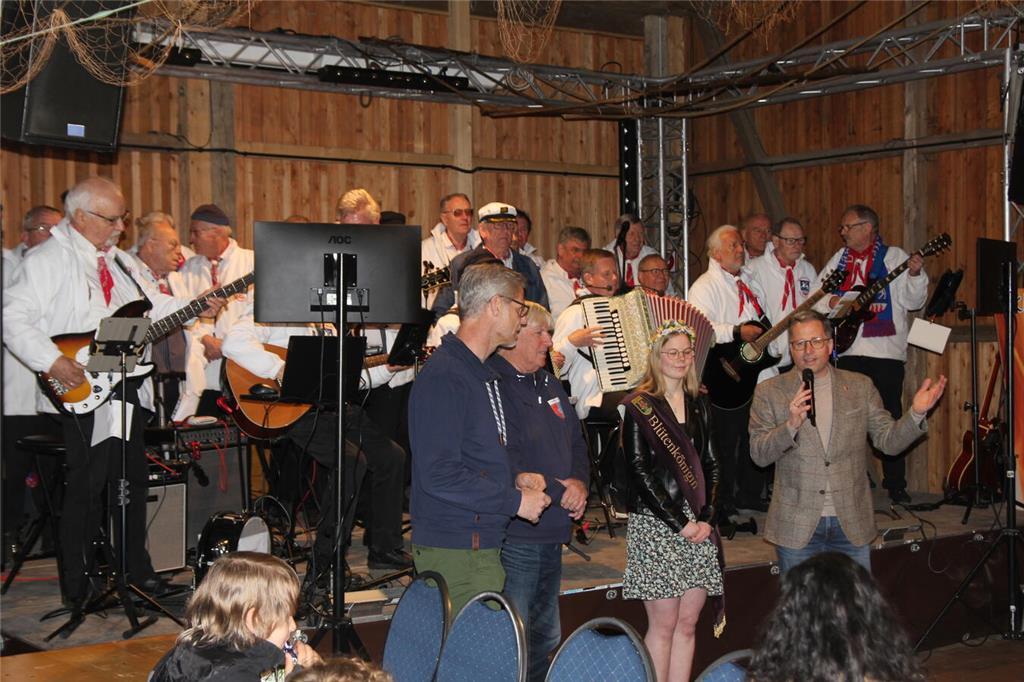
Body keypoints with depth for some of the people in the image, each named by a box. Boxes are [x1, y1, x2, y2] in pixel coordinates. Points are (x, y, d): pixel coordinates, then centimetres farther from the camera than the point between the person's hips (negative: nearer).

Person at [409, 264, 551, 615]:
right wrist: (515, 500, -16)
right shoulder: (443, 376, -15)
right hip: (455, 550, -10)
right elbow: (438, 474, -22)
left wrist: (519, 479, 13)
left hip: (483, 544, 10)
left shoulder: (484, 374, 18)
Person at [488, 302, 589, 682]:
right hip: (512, 536, -10)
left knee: (546, 639, 19)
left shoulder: (548, 385, 16)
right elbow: (502, 462, -24)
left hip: (551, 535, 10)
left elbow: (576, 443, 21)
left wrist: (579, 483, -1)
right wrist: (560, 493, -15)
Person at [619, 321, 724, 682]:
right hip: (655, 525, -5)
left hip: (698, 526, 5)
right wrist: (680, 523, -12)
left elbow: (710, 464, 12)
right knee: (663, 625, -3)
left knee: (687, 625, 6)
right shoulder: (639, 406, -3)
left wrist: (707, 517, -3)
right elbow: (640, 470, -9)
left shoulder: (698, 404, 14)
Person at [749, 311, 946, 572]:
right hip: (797, 527, -2)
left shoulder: (860, 387, 6)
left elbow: (889, 441, 4)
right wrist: (791, 425, -24)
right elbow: (759, 454, -7)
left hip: (852, 523, 2)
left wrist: (916, 413, -14)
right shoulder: (769, 392, 0)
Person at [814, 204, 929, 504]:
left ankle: (895, 484, 7)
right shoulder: (838, 259, 15)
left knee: (890, 416, -1)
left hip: (886, 350, -4)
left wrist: (915, 275, -22)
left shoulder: (894, 257, 2)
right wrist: (830, 302, -6)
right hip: (847, 350, 4)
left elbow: (913, 302, -5)